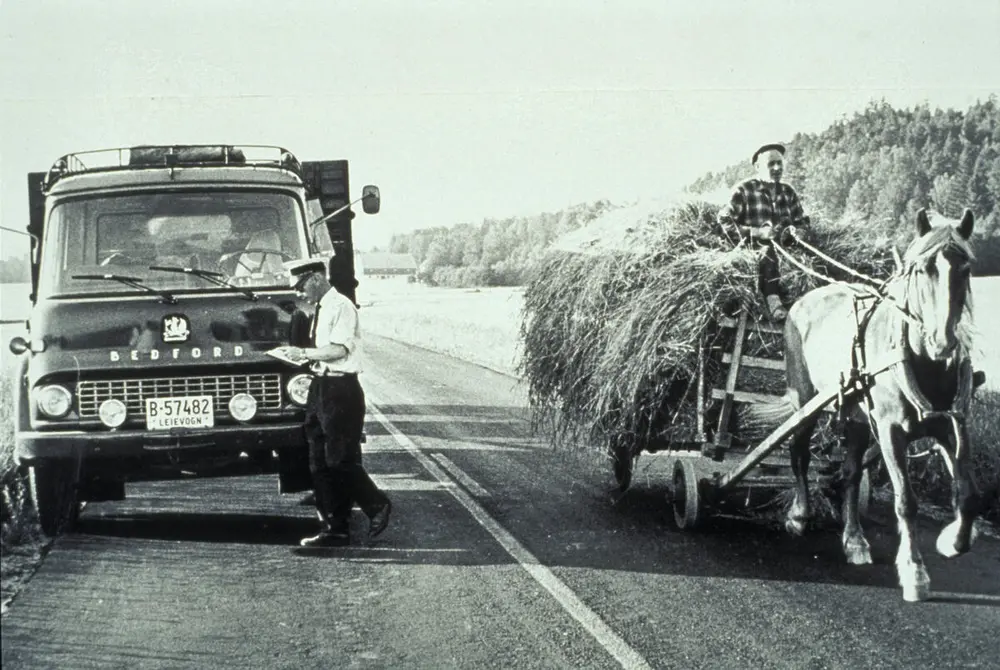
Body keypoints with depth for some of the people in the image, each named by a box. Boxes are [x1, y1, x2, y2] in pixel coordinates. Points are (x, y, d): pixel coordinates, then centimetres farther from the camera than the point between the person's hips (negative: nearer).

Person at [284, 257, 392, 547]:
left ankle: (377, 504, 15)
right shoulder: (320, 309, 15)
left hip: (340, 390, -9)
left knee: (340, 461, -6)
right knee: (319, 463, 8)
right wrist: (306, 356, 4)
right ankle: (334, 528, 12)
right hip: (320, 388, 9)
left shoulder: (341, 306, -12)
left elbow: (339, 349, -21)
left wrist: (304, 353, -17)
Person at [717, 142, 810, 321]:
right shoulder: (744, 191, 4)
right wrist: (757, 232, -15)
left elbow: (802, 223, 24)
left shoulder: (788, 192, 19)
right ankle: (773, 303, -50)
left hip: (784, 248, 6)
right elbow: (725, 221, -4)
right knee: (768, 254, -38)